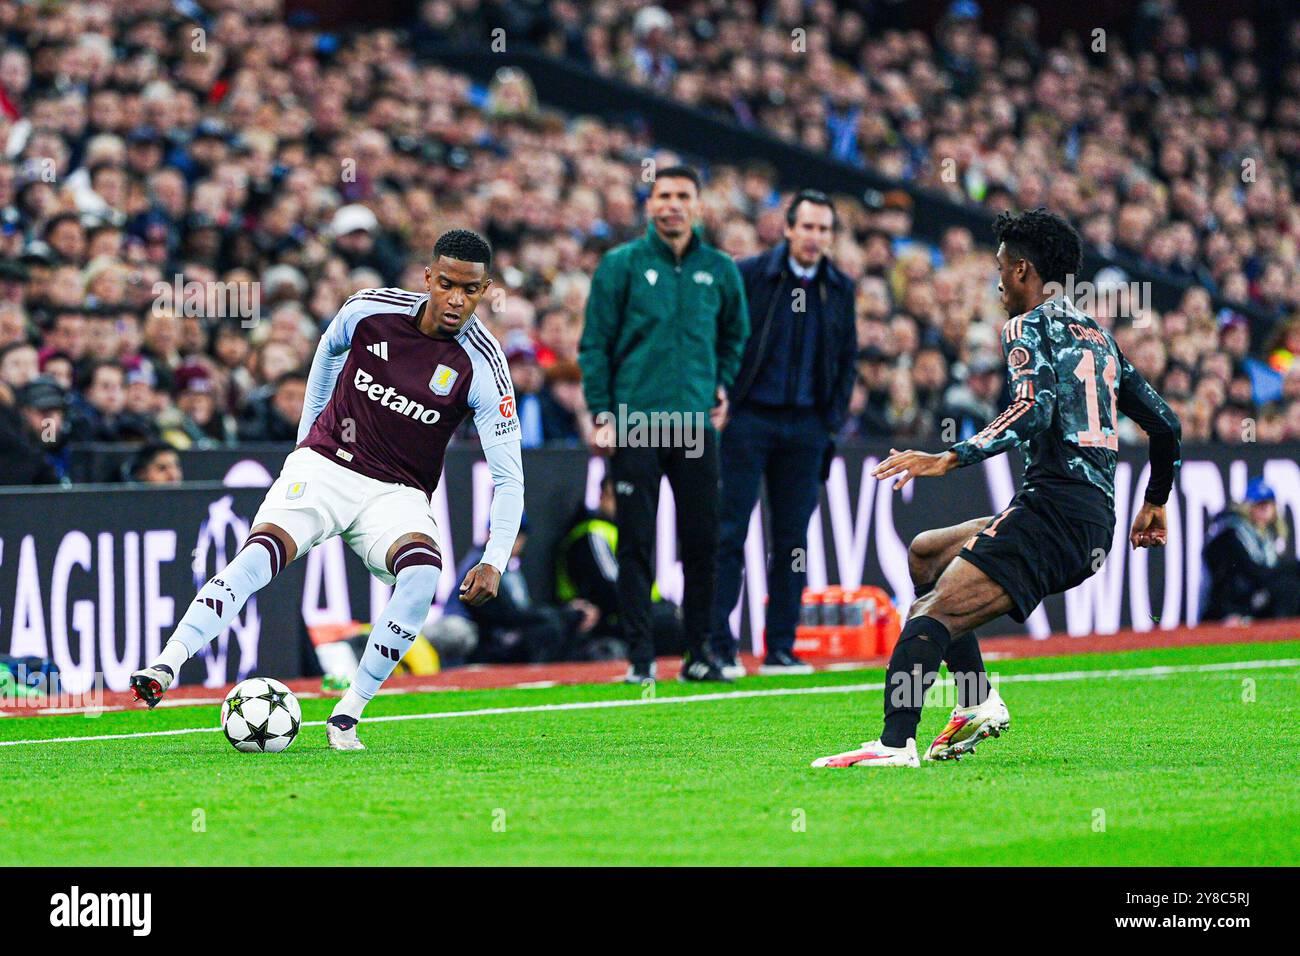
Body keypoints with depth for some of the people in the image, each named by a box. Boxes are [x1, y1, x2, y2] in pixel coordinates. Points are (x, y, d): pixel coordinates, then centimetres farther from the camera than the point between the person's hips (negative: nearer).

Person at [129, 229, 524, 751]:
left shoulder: (481, 367, -12)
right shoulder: (370, 309, -8)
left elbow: (508, 477, -11)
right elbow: (328, 350, 18)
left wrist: (494, 561, -24)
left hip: (397, 494, -1)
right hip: (324, 465, 1)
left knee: (423, 571, -32)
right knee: (260, 553, -27)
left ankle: (346, 716, -23)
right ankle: (164, 668, -37)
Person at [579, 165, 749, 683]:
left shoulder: (720, 270, 9)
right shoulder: (621, 265, 1)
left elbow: (735, 335, 25)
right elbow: (595, 344, 1)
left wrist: (723, 385, 12)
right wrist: (602, 415, -5)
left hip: (697, 425, 3)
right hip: (634, 423, -2)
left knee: (702, 543, 2)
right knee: (636, 543, -3)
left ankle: (699, 653, 10)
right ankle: (640, 654, 2)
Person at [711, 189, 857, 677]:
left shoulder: (840, 288, 10)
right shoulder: (749, 275, -2)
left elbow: (848, 360, 17)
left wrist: (833, 419, 8)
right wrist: (724, 405, -5)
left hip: (806, 427, 4)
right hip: (749, 419, -4)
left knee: (792, 539, 4)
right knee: (729, 531, -6)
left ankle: (780, 650, 8)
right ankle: (719, 646, -4)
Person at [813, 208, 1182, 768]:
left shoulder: (1029, 328, -1)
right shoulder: (1099, 337, 23)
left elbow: (1033, 411, -20)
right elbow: (1166, 427, 26)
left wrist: (949, 459, -24)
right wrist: (1154, 504, 40)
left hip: (1053, 508, -9)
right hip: (1095, 531, 9)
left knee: (930, 615, -19)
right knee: (925, 553, 24)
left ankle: (895, 743, -40)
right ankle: (978, 701, 11)